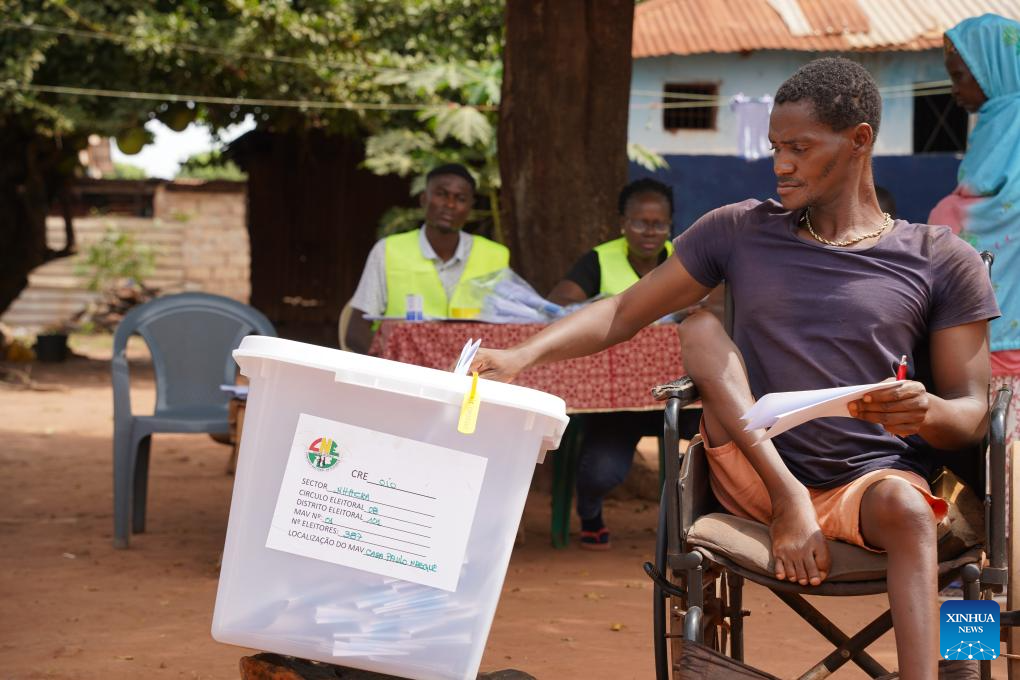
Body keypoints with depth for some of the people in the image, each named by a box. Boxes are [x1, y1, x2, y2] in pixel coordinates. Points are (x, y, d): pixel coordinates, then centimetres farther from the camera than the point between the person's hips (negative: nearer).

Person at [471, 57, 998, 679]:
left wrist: (929, 412, -25)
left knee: (908, 508, -37)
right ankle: (787, 500, -25)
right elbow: (624, 314, 8)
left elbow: (973, 413, 0)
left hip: (869, 481, -2)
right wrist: (524, 355, -10)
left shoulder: (944, 262, 2)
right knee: (699, 323, -13)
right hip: (754, 479, 3)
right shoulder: (739, 231, 7)